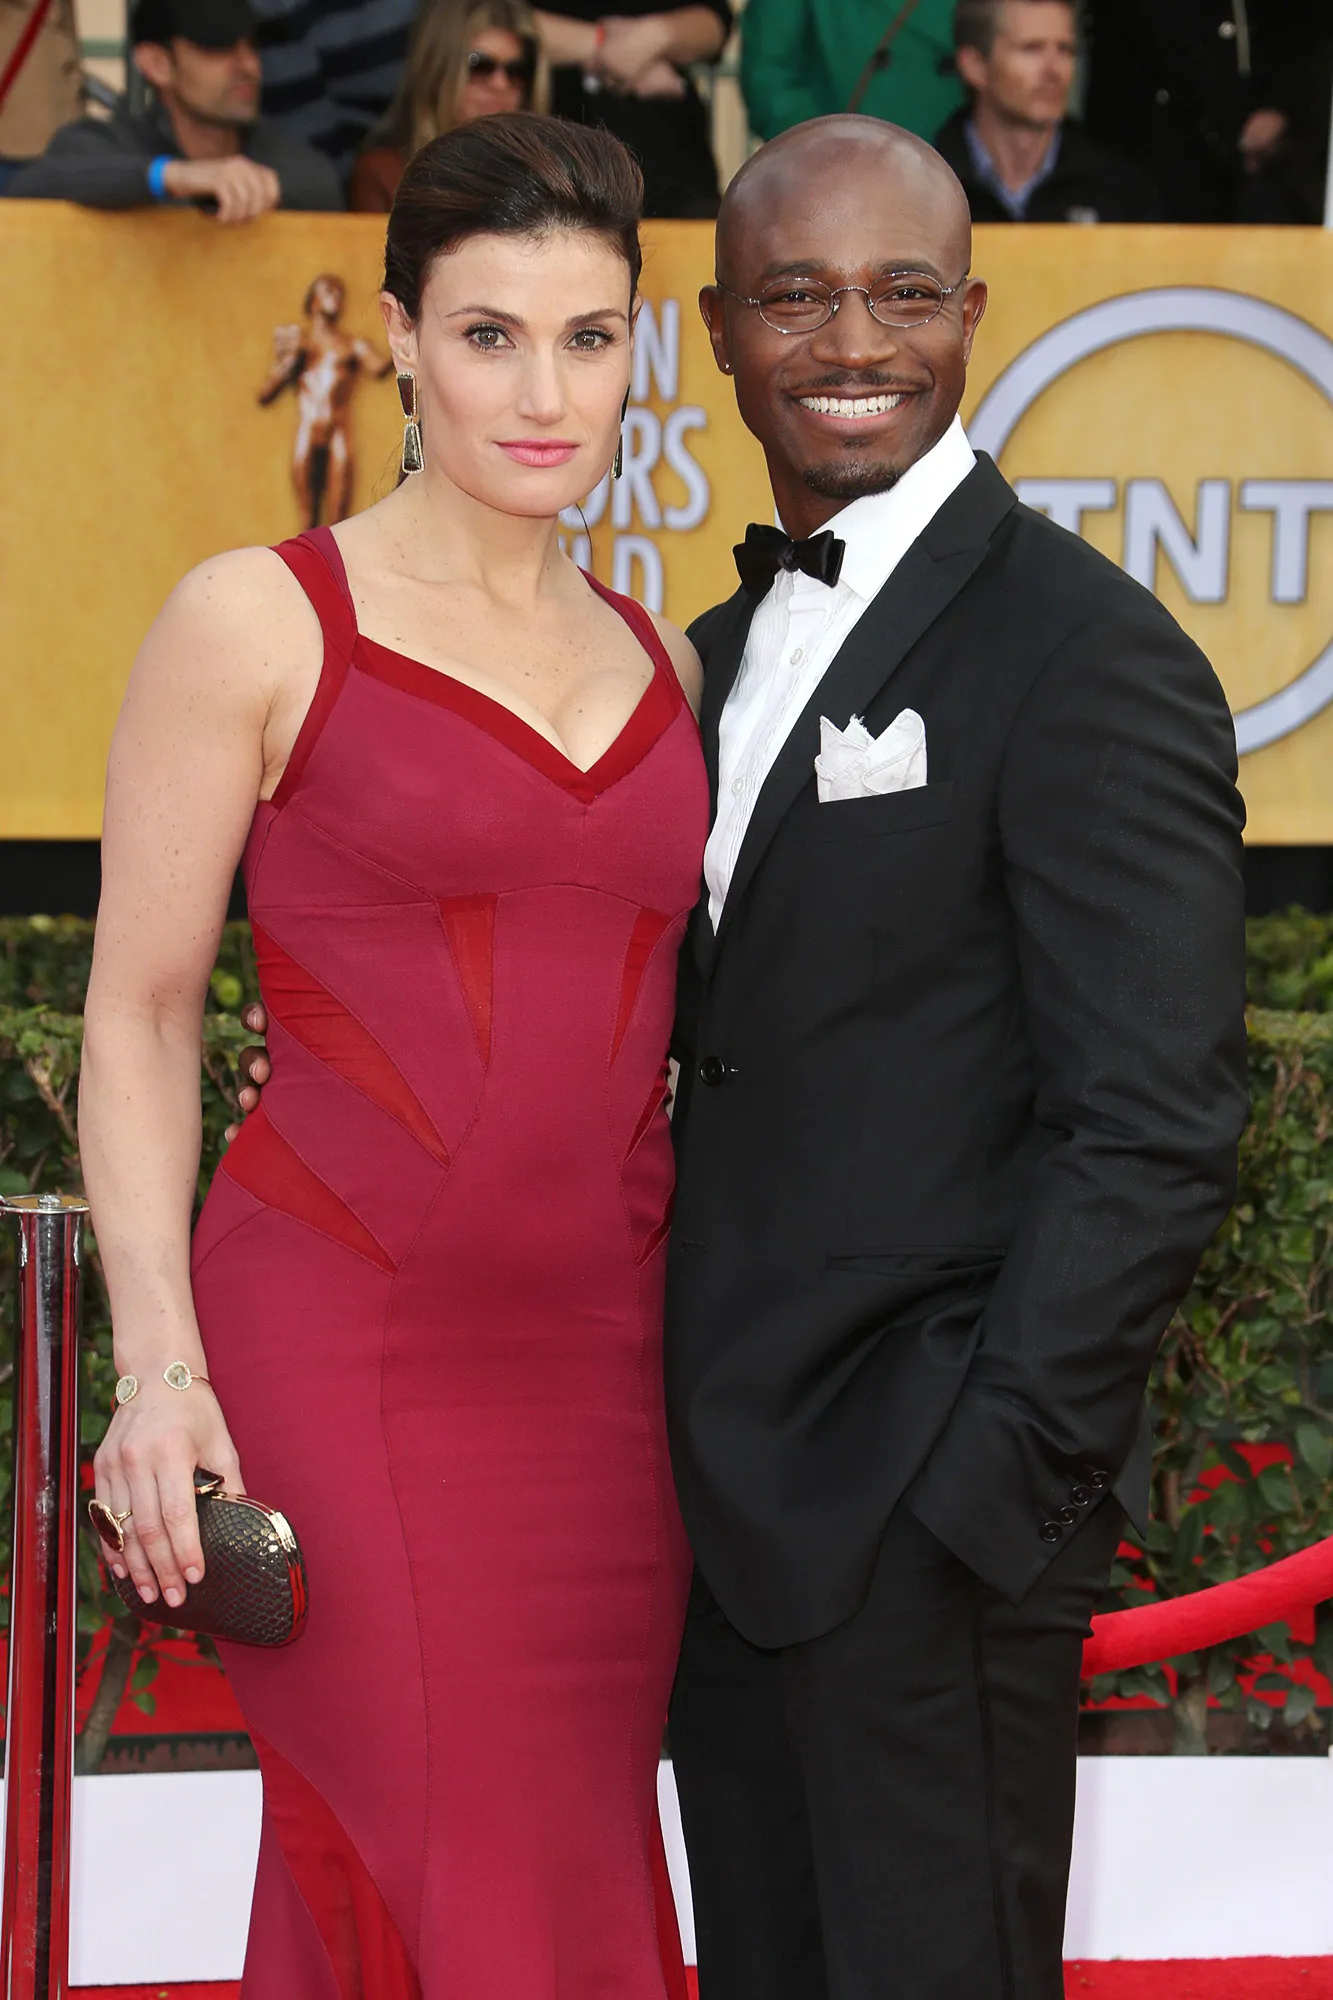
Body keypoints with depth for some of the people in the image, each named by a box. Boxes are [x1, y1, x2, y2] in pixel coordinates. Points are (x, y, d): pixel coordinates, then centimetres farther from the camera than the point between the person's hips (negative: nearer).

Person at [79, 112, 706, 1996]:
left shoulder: (660, 661, 14)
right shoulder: (259, 623, -1)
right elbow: (139, 1015, -1)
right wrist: (160, 1361, -12)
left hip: (605, 1376, 5)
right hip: (344, 1353, -5)